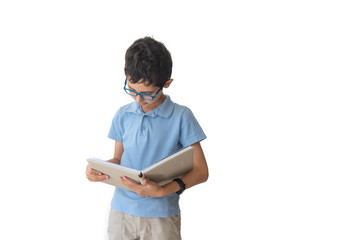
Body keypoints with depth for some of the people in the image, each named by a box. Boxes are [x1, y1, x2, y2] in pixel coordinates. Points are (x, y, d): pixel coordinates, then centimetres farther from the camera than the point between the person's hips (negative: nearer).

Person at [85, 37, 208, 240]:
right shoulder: (123, 115, 5)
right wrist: (98, 169, -7)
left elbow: (201, 171, -8)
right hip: (121, 210, 3)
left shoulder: (181, 117, -8)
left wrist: (162, 190, -21)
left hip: (161, 215, -3)